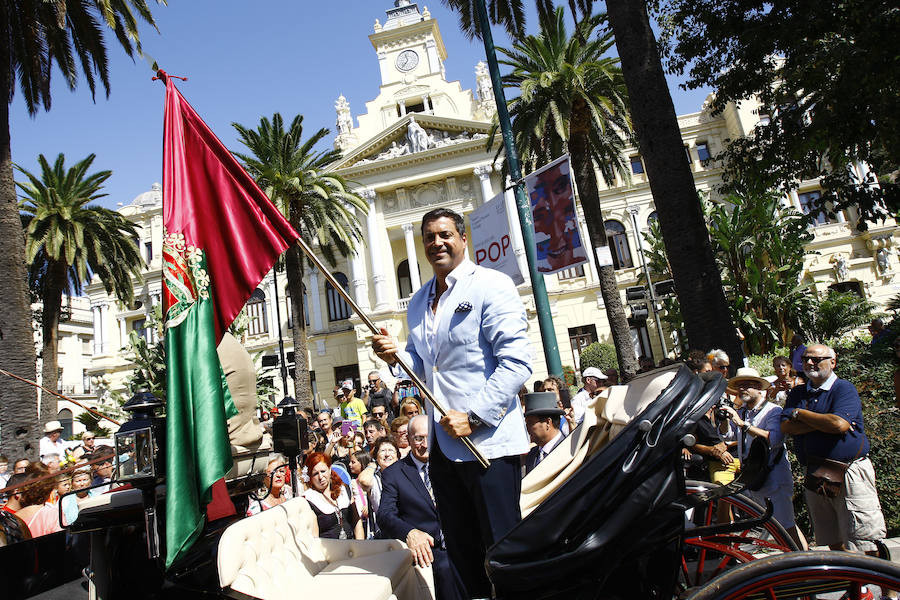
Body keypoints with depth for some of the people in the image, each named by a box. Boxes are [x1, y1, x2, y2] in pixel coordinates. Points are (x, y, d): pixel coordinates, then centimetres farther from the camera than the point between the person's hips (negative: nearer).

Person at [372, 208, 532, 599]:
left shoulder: (491, 286, -8)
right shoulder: (417, 303, 14)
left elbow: (517, 362, -16)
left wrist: (473, 417, -19)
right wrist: (395, 356, 1)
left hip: (489, 442, -7)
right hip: (442, 445, 7)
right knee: (461, 551, 18)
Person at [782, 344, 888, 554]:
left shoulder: (844, 388, -3)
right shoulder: (797, 393, 12)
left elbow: (840, 424, -20)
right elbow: (786, 427, -2)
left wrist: (800, 413, -8)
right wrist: (824, 423, -12)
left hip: (850, 475, -5)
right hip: (815, 477, 5)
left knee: (862, 547, -2)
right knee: (833, 544, 13)